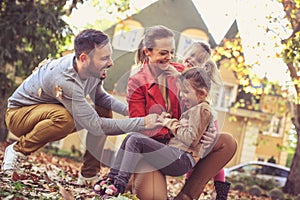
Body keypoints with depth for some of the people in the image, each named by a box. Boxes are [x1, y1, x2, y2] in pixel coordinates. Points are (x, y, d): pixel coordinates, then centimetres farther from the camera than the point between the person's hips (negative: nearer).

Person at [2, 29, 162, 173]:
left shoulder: (91, 69, -16)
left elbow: (100, 97, 3)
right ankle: (18, 150, -14)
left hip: (49, 111, 8)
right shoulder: (65, 81, -38)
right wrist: (142, 123, -38)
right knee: (65, 118, -38)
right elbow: (96, 127, -38)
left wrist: (130, 111, -15)